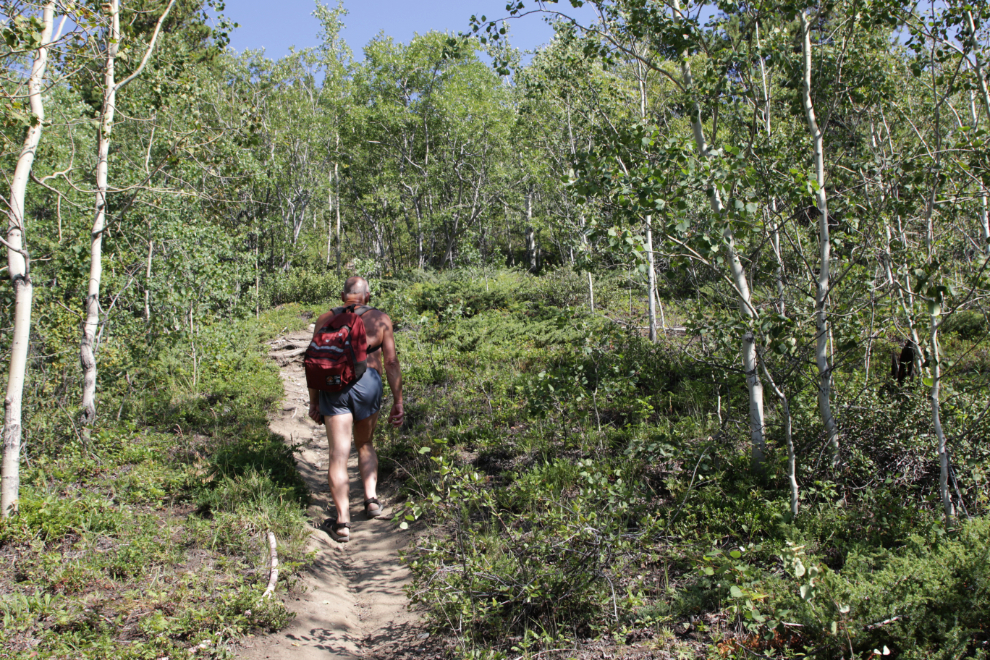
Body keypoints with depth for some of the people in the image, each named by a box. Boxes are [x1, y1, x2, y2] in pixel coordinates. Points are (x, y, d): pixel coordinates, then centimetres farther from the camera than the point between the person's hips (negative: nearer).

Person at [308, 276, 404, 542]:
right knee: (365, 444, 24)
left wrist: (314, 402, 13)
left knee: (339, 453, 0)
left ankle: (343, 520, -2)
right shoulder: (380, 319, 6)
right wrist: (398, 401, 5)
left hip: (332, 387, 0)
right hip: (368, 385, 0)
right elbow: (391, 362, 2)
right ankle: (371, 498, 15)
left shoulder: (325, 320, 9)